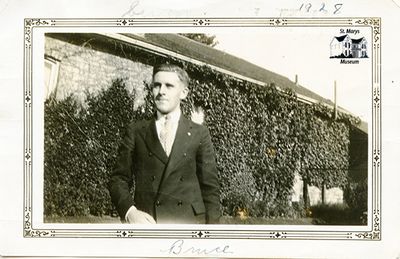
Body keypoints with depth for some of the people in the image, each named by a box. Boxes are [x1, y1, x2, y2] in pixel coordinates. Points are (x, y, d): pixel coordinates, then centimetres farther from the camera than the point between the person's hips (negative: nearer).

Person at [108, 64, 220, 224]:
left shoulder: (199, 134, 10)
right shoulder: (136, 132, 12)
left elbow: (210, 187, 9)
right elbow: (118, 179, 11)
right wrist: (130, 211, -9)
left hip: (188, 223, 0)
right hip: (146, 222, 0)